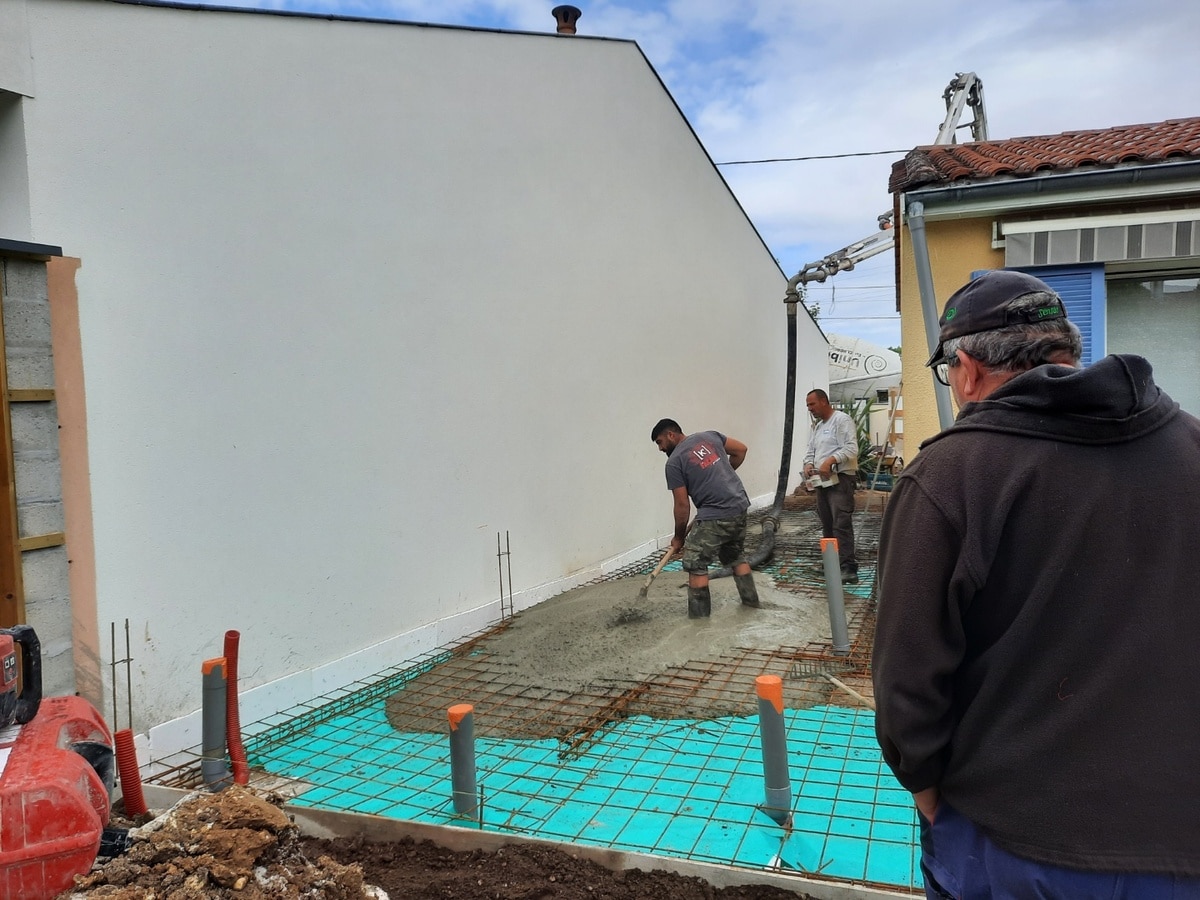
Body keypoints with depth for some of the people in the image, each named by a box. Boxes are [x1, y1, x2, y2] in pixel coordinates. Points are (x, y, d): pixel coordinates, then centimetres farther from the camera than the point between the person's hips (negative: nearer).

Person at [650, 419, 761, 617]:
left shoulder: (674, 462, -5)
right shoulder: (710, 436, 12)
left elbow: (682, 505, -5)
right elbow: (741, 449, 18)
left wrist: (679, 537, 8)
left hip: (714, 516, -8)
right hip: (740, 506, 8)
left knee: (695, 563, 2)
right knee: (737, 556, 26)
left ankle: (699, 616, 3)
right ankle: (751, 600, 33)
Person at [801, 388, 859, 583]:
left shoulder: (842, 420, -9)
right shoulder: (817, 426, 21)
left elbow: (851, 448, -19)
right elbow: (810, 450, 22)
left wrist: (830, 460, -30)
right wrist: (808, 464, 0)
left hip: (840, 479, -9)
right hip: (822, 480, 10)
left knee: (841, 524, -16)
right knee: (827, 524, 13)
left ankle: (848, 568, -18)